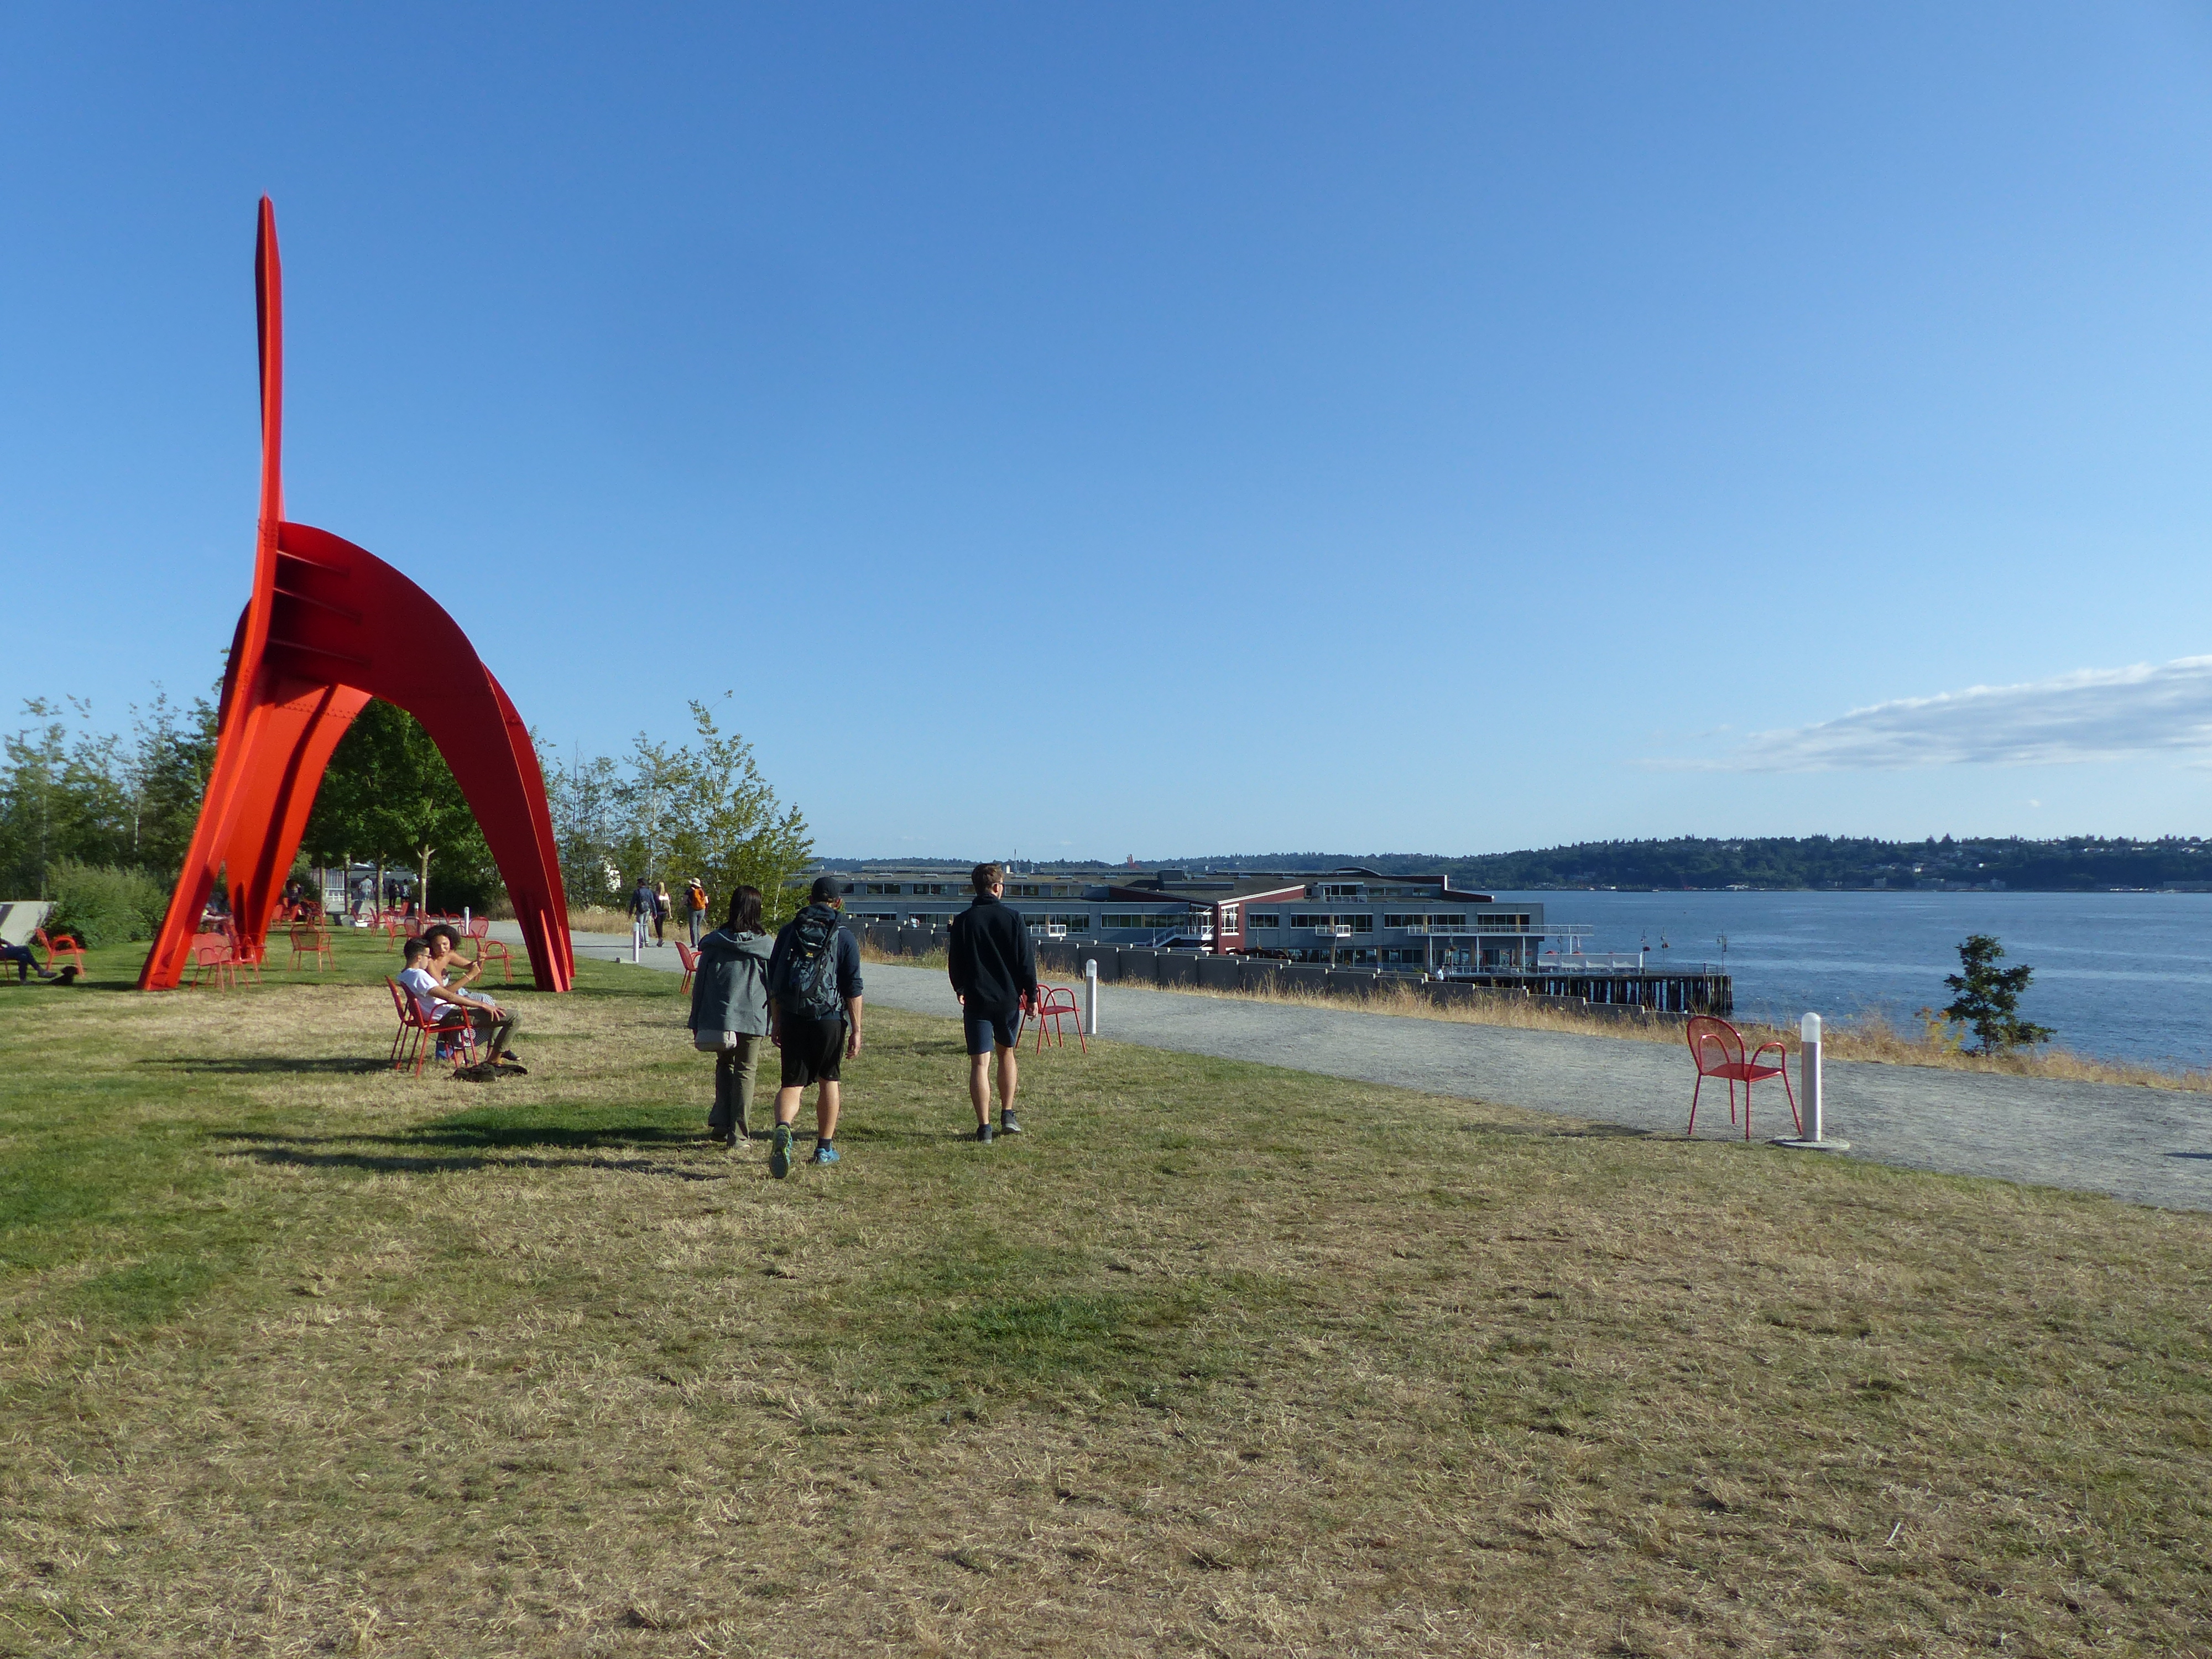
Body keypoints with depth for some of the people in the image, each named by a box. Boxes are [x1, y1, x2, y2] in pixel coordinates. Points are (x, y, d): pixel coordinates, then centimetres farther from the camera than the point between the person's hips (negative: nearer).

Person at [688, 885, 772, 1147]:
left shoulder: (714, 942, 0)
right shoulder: (764, 944, -4)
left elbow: (700, 981, 4)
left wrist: (696, 1021, 12)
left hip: (718, 1016, 2)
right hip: (753, 1018, -2)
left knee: (724, 1065, 20)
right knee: (745, 1071, 5)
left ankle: (721, 1124, 15)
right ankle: (739, 1133, 4)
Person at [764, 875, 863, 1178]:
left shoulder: (789, 931, 8)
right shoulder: (844, 938, -1)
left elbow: (773, 981, 10)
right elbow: (853, 988, -4)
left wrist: (776, 1022, 16)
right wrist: (856, 1031, 0)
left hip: (791, 1019, 2)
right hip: (829, 1019, -1)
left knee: (792, 1083, 2)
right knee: (828, 1081, 15)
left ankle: (783, 1128, -28)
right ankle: (825, 1147, 21)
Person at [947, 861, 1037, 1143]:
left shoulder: (963, 920, -2)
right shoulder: (1012, 917, -4)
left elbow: (954, 963, 5)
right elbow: (1026, 960, -3)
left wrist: (960, 990, 24)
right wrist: (1031, 995, 7)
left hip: (977, 1000, -1)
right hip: (1009, 998, 1)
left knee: (980, 1063, -1)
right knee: (1007, 1053, 21)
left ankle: (984, 1126, -4)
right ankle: (1007, 1115, 20)